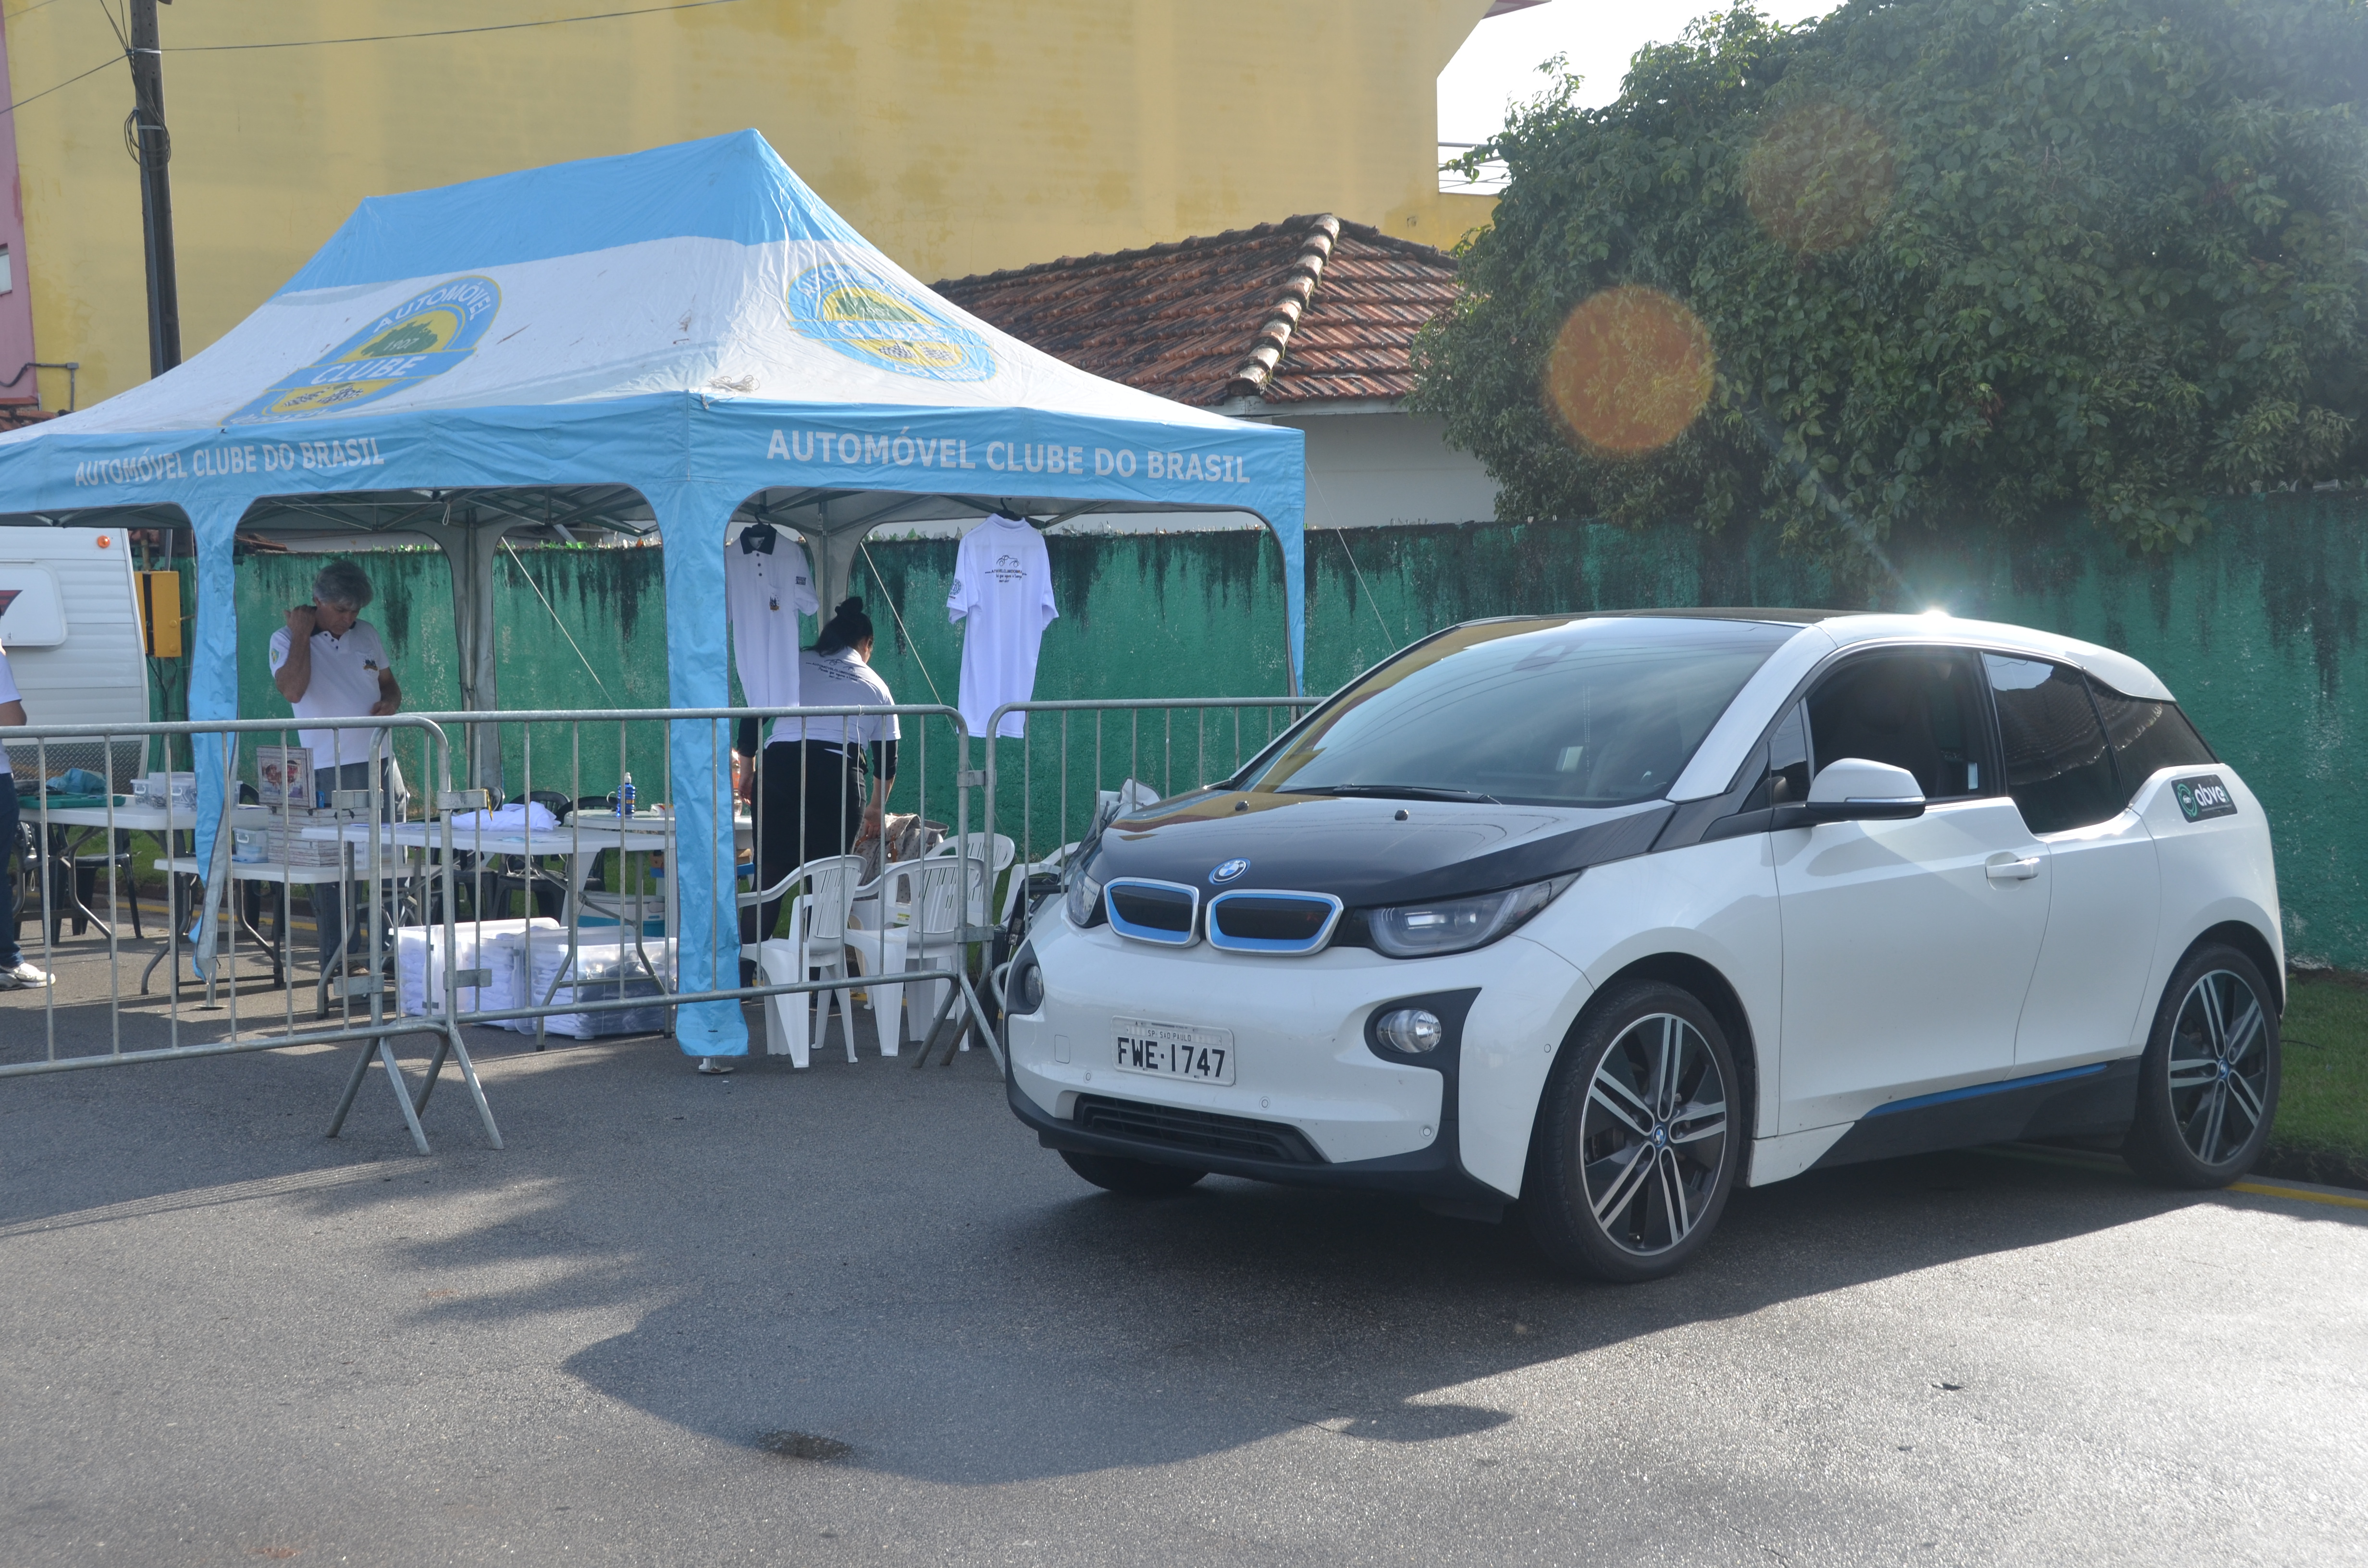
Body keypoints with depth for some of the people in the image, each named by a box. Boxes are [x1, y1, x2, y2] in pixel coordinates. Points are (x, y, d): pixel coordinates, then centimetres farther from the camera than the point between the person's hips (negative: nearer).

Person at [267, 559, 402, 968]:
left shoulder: (367, 634, 12)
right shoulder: (287, 640, -3)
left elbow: (389, 685, 23)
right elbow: (293, 690, -20)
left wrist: (390, 702, 0)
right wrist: (302, 635, -14)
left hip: (375, 765, 5)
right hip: (326, 770, -5)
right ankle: (337, 962, 1)